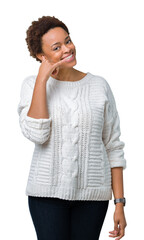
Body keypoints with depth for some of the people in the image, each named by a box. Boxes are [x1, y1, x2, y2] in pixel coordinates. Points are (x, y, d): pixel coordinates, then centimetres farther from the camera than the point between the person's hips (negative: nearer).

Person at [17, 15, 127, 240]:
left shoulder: (99, 86, 3)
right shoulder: (32, 84, 2)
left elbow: (113, 148, 4)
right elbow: (36, 134, -15)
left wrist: (119, 203, 0)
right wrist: (42, 79, -13)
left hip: (92, 193, 1)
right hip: (48, 191, -1)